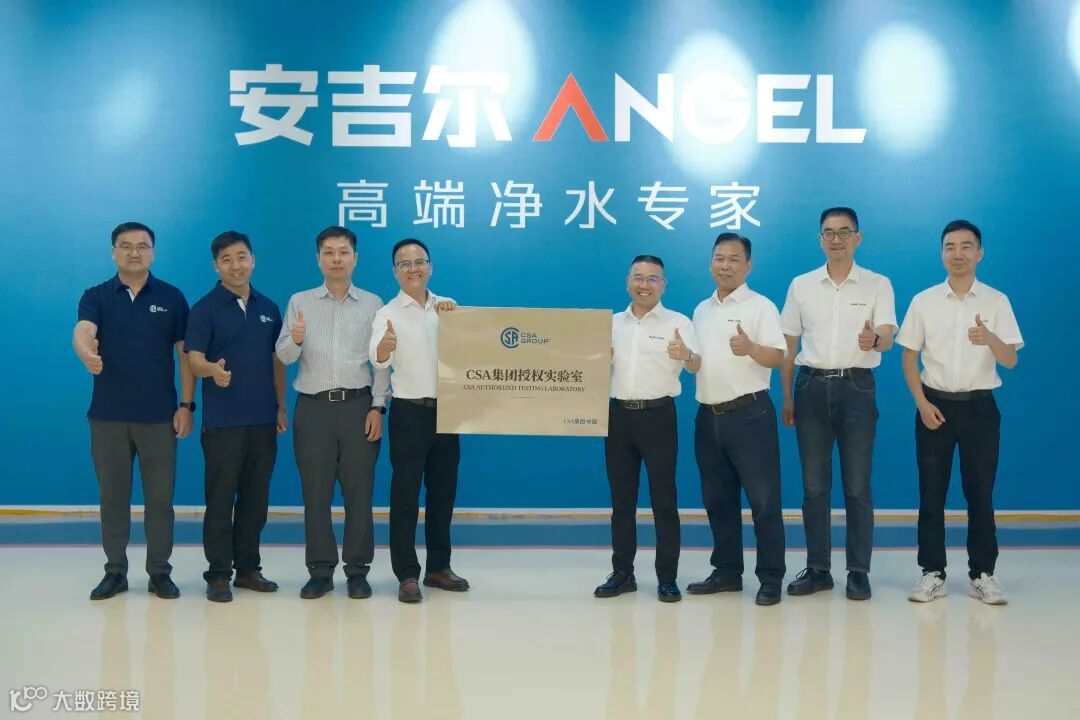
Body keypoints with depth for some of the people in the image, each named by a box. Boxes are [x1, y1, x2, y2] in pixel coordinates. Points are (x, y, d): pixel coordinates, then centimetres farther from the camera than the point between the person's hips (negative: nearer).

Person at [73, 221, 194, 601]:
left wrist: (186, 405, -5)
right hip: (108, 414, 1)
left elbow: (185, 353, 2)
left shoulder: (171, 297, 3)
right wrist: (86, 353, -42)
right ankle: (115, 571, 20)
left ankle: (160, 572, 15)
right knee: (113, 496, 9)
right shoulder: (96, 296, 2)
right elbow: (82, 332, -18)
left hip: (159, 414, 0)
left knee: (160, 496, 4)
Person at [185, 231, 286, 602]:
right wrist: (212, 370, -34)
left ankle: (248, 568, 20)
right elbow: (194, 359, -12)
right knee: (220, 499, 0)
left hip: (263, 419, 5)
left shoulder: (269, 308, 11)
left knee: (255, 498, 10)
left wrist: (281, 407, 10)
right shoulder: (205, 308, -3)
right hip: (222, 420, -4)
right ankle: (218, 574, 9)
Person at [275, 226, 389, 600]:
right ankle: (320, 571, 14)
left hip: (358, 405, 0)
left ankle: (357, 570, 13)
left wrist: (378, 407, -5)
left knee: (359, 491, 3)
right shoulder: (300, 302, 7)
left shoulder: (373, 304, 6)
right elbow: (283, 357, 4)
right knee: (315, 492, 4)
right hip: (313, 406, 1)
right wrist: (295, 340, -19)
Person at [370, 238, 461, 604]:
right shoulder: (387, 313, -5)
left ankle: (438, 566, 23)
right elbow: (378, 360, -21)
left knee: (443, 491, 11)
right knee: (405, 494, -2)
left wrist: (453, 314, -17)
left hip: (446, 409, 4)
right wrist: (385, 346, -45)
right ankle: (407, 574, 5)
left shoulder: (448, 308, 8)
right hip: (409, 411, -4)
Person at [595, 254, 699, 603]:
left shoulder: (678, 322, -2)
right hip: (618, 414, 4)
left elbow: (697, 365, -17)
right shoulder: (613, 323, 11)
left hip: (658, 415, -4)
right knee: (621, 498, 10)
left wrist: (685, 355, -39)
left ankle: (667, 578, 8)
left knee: (664, 499, 1)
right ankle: (622, 572, 19)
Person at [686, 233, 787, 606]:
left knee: (763, 499, -2)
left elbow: (777, 356, -14)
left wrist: (750, 348, -33)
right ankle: (727, 571, 24)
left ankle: (771, 579, 6)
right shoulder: (701, 310, 15)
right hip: (708, 415, 7)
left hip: (749, 414, -6)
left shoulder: (760, 306, -5)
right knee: (718, 499, 13)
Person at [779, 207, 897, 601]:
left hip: (856, 387, -2)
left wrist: (874, 340, -34)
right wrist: (786, 396, 9)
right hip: (811, 386, 2)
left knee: (857, 486, 1)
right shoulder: (801, 285, 8)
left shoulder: (877, 284, 2)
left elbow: (887, 335, -10)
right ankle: (817, 568, 16)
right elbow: (788, 344, 12)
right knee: (814, 485, 6)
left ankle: (859, 572, 11)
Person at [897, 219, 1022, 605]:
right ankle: (932, 572, 12)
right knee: (931, 492, 4)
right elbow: (909, 357, 4)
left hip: (980, 406, 0)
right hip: (935, 405, 1)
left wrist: (990, 339, -28)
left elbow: (1010, 361, -6)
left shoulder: (997, 301, 0)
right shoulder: (923, 301, 2)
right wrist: (922, 404, -7)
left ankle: (982, 574, 16)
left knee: (980, 493, 5)